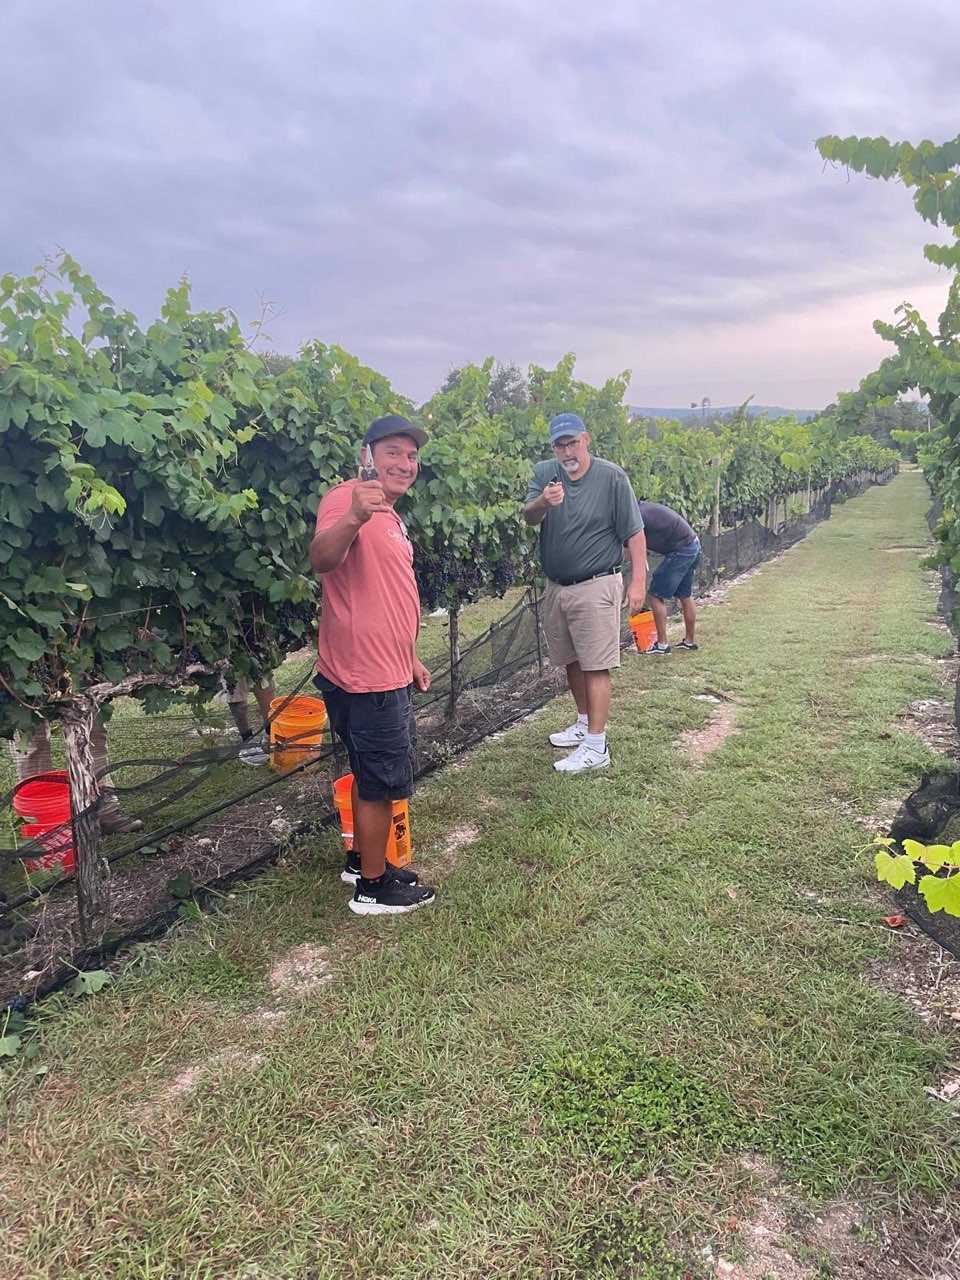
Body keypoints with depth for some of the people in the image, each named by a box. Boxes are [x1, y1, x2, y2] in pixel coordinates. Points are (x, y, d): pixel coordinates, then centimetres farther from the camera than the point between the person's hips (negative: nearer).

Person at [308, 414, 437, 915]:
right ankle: (373, 887, 19)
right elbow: (321, 560, -37)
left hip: (387, 672, 10)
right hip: (365, 676, -10)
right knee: (382, 781, 3)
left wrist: (409, 657, 25)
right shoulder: (347, 498, -16)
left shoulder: (389, 514, 15)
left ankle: (363, 859, 38)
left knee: (375, 775, 21)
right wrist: (352, 518, -56)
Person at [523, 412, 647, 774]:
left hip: (595, 587, -5)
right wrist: (542, 502, -34)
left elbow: (634, 534, -8)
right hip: (556, 586, 6)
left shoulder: (612, 477, -9)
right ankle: (584, 723, 36)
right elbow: (528, 518, -12)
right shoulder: (543, 473, 3)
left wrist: (638, 582, -14)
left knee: (595, 666, -6)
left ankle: (596, 747, -2)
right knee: (571, 661, 17)